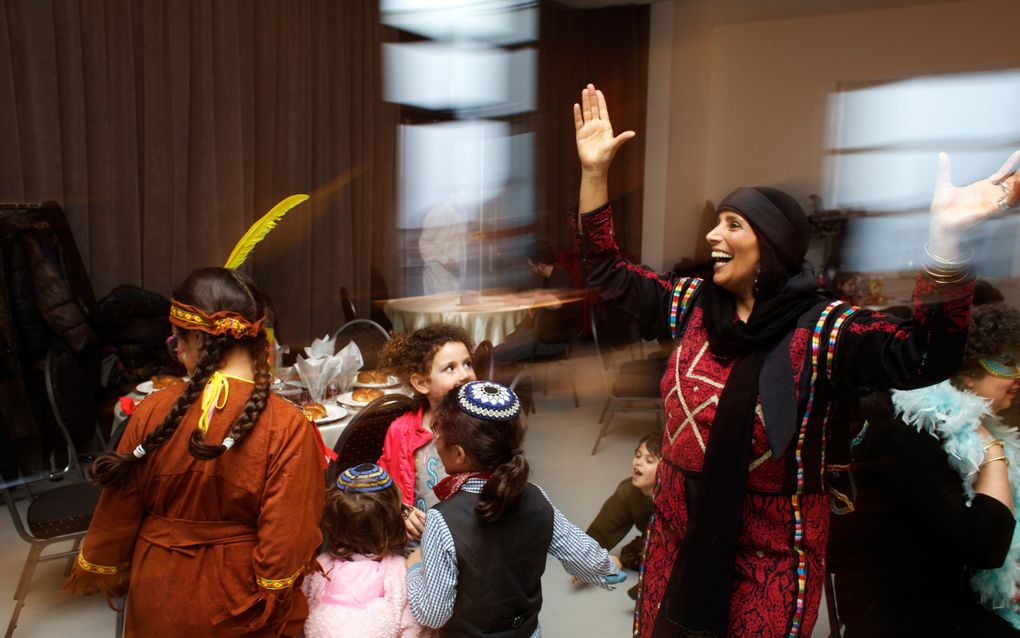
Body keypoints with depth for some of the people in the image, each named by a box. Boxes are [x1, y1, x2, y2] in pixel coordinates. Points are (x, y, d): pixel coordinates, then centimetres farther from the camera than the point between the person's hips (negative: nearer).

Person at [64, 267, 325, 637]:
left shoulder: (153, 411, -15)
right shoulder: (286, 426, -21)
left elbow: (118, 510, -3)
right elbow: (286, 539, -19)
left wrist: (104, 573, 15)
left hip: (159, 603, 2)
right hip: (238, 602, -2)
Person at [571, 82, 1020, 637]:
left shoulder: (821, 328, -18)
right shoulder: (692, 304, -1)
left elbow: (923, 357, -33)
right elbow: (607, 274, 6)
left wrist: (944, 240, -49)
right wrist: (594, 171, -3)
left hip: (769, 558, -5)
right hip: (677, 538, 5)